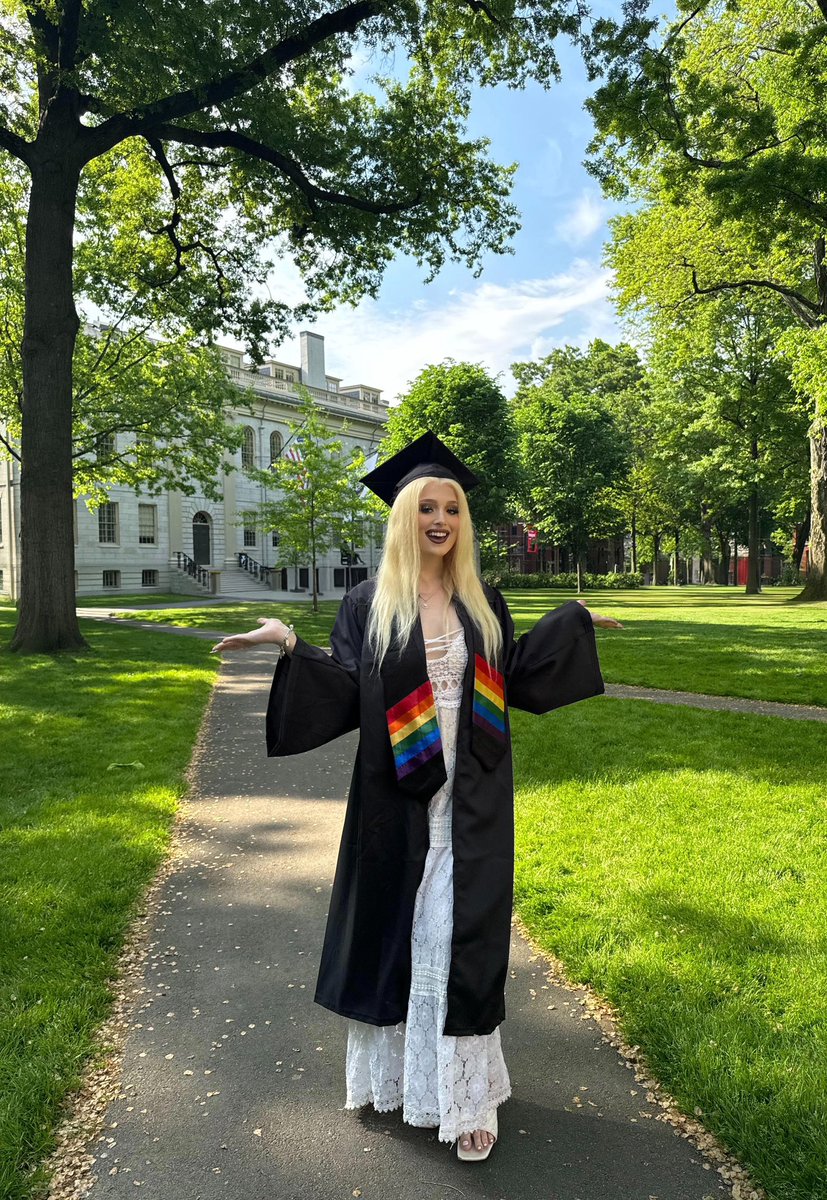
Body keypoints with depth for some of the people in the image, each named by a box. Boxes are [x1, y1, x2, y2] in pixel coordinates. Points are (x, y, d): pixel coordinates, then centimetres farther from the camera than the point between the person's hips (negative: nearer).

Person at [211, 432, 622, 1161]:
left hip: (472, 801, 1)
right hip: (398, 800, -1)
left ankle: (466, 1092, 21)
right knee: (397, 929, 12)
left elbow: (516, 682, 11)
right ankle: (398, 1070, 35)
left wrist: (572, 623, 14)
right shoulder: (369, 605, -2)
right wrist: (290, 646, -19)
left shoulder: (484, 603, 5)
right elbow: (346, 695, -6)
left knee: (464, 935, 6)